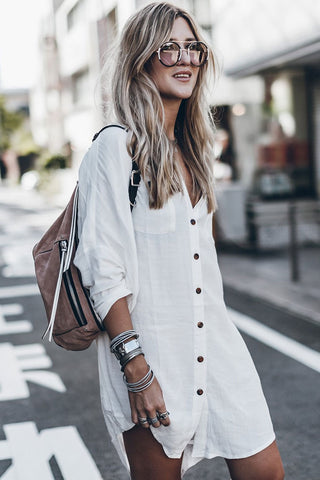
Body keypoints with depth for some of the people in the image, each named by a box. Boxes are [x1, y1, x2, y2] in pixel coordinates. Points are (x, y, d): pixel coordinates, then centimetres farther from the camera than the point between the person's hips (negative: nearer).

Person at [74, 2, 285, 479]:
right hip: (151, 350, -6)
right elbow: (103, 270, -15)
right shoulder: (116, 146, -11)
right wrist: (136, 370, -19)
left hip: (214, 342, 7)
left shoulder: (192, 148, 12)